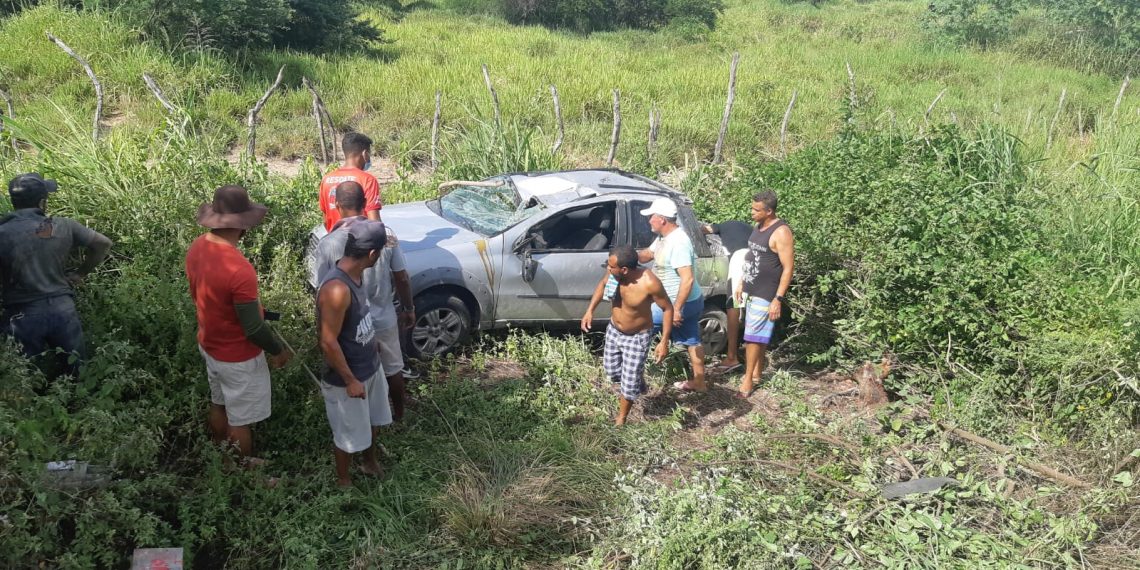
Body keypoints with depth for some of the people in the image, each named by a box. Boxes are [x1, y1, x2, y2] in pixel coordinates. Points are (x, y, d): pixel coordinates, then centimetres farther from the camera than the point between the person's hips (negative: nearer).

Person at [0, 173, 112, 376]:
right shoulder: (62, 226, -1)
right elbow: (103, 243, 4)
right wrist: (81, 273, 11)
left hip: (23, 314, -2)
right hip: (62, 307, 2)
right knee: (76, 372, 16)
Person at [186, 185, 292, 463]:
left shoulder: (197, 248, -9)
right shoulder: (239, 270, -36)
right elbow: (253, 328, -27)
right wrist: (278, 351, -9)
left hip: (209, 344, 8)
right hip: (237, 356, -8)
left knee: (219, 404, 28)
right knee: (241, 419, 13)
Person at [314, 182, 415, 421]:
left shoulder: (328, 244, -18)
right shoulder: (386, 234, -11)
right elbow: (401, 278, -4)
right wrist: (408, 308, 12)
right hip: (384, 318, 3)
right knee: (393, 368, 24)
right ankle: (398, 412, 42)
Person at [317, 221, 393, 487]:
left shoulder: (356, 274, -5)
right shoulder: (337, 289, -34)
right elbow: (328, 342, -28)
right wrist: (350, 380, -20)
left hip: (371, 366, 8)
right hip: (348, 376, -8)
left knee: (374, 420, 28)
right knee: (349, 435, 14)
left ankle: (370, 462, 52)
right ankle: (344, 481, 38)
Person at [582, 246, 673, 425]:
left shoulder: (650, 283, -34)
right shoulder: (613, 272, -20)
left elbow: (667, 309, -20)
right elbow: (602, 284, 5)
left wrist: (664, 341, -21)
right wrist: (590, 311, -1)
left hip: (637, 337, -5)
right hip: (613, 331, 5)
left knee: (629, 383, 4)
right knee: (611, 370, 22)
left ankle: (621, 420, 29)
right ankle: (637, 376, 52)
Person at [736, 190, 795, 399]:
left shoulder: (781, 233, -19)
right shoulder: (758, 227, 8)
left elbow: (788, 268, -19)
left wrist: (778, 299, -21)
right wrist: (741, 284, 19)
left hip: (766, 295, -8)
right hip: (751, 291, 8)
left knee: (753, 336, -6)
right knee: (759, 334, 16)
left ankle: (747, 381, 2)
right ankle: (757, 372, 26)